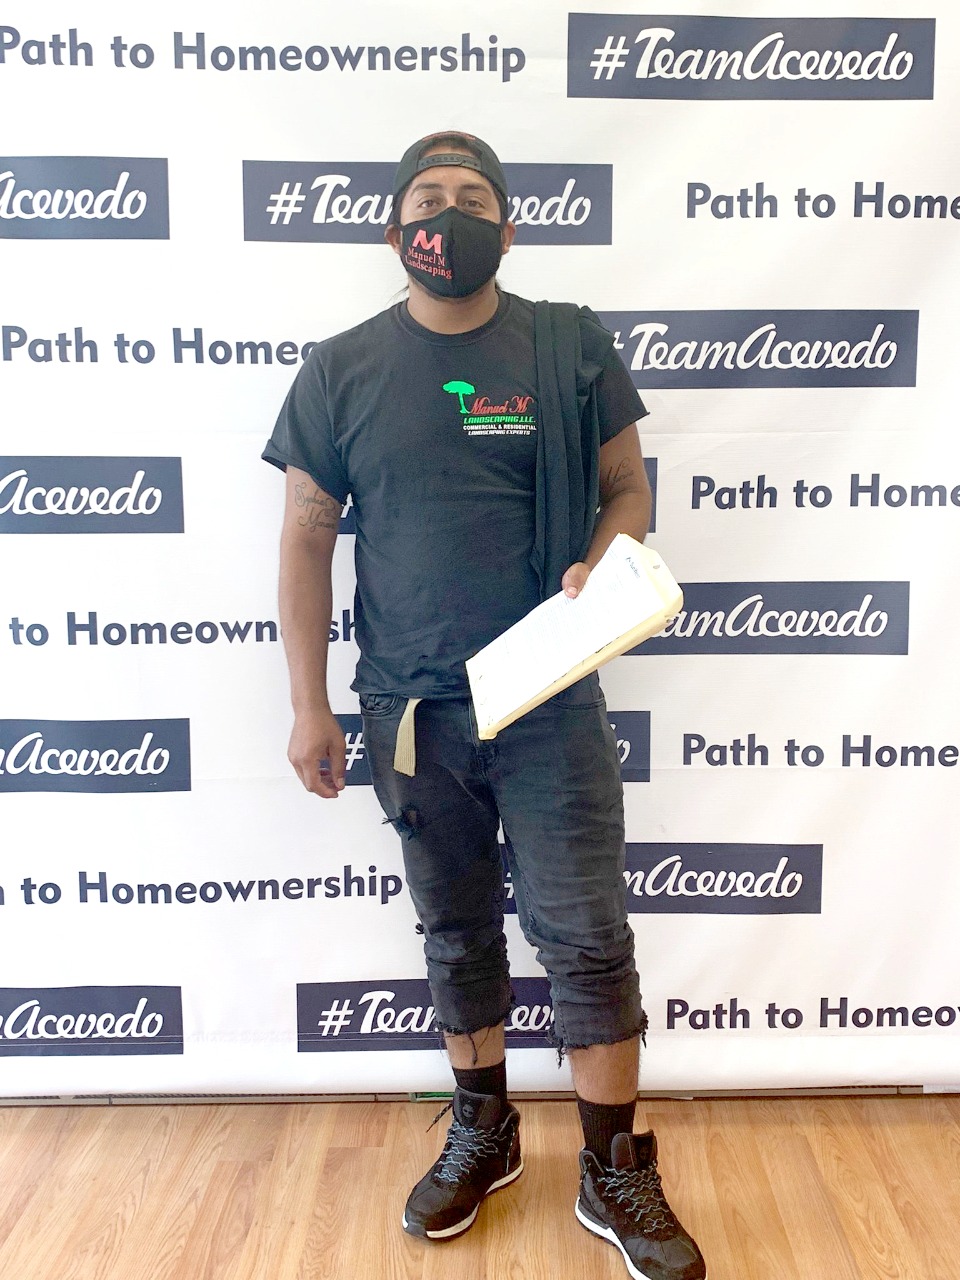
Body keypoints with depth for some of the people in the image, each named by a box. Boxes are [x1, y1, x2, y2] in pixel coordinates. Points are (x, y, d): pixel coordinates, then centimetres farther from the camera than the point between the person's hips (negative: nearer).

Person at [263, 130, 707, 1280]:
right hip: (411, 710, 2)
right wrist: (309, 705, 0)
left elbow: (628, 489, 6)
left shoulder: (571, 347, 1)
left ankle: (613, 1173, 23)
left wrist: (596, 569, -16)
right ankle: (482, 1133, 37)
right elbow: (307, 538, 3)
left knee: (587, 934, 3)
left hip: (551, 702, -1)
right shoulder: (341, 370, 2)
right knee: (457, 932, 16)